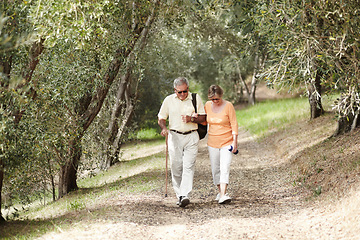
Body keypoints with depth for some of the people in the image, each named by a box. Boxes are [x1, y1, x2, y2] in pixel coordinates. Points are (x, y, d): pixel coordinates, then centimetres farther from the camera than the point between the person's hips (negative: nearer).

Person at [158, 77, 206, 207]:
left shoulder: (196, 98, 3)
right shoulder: (169, 100, 5)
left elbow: (203, 118, 8)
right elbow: (161, 118, 11)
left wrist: (191, 119, -12)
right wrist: (164, 128, -11)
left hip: (191, 137, -1)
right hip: (174, 136, 1)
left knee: (188, 166, -13)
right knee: (176, 166, 0)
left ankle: (185, 195, -21)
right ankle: (179, 195, 12)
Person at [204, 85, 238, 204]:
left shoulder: (228, 106, -8)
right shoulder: (207, 105, 4)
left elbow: (234, 124, -6)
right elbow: (204, 121, 21)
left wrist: (234, 141, -11)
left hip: (227, 142, -4)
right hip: (212, 142, 4)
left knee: (225, 168, -14)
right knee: (215, 169, 8)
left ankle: (223, 195, -22)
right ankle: (220, 191, 24)